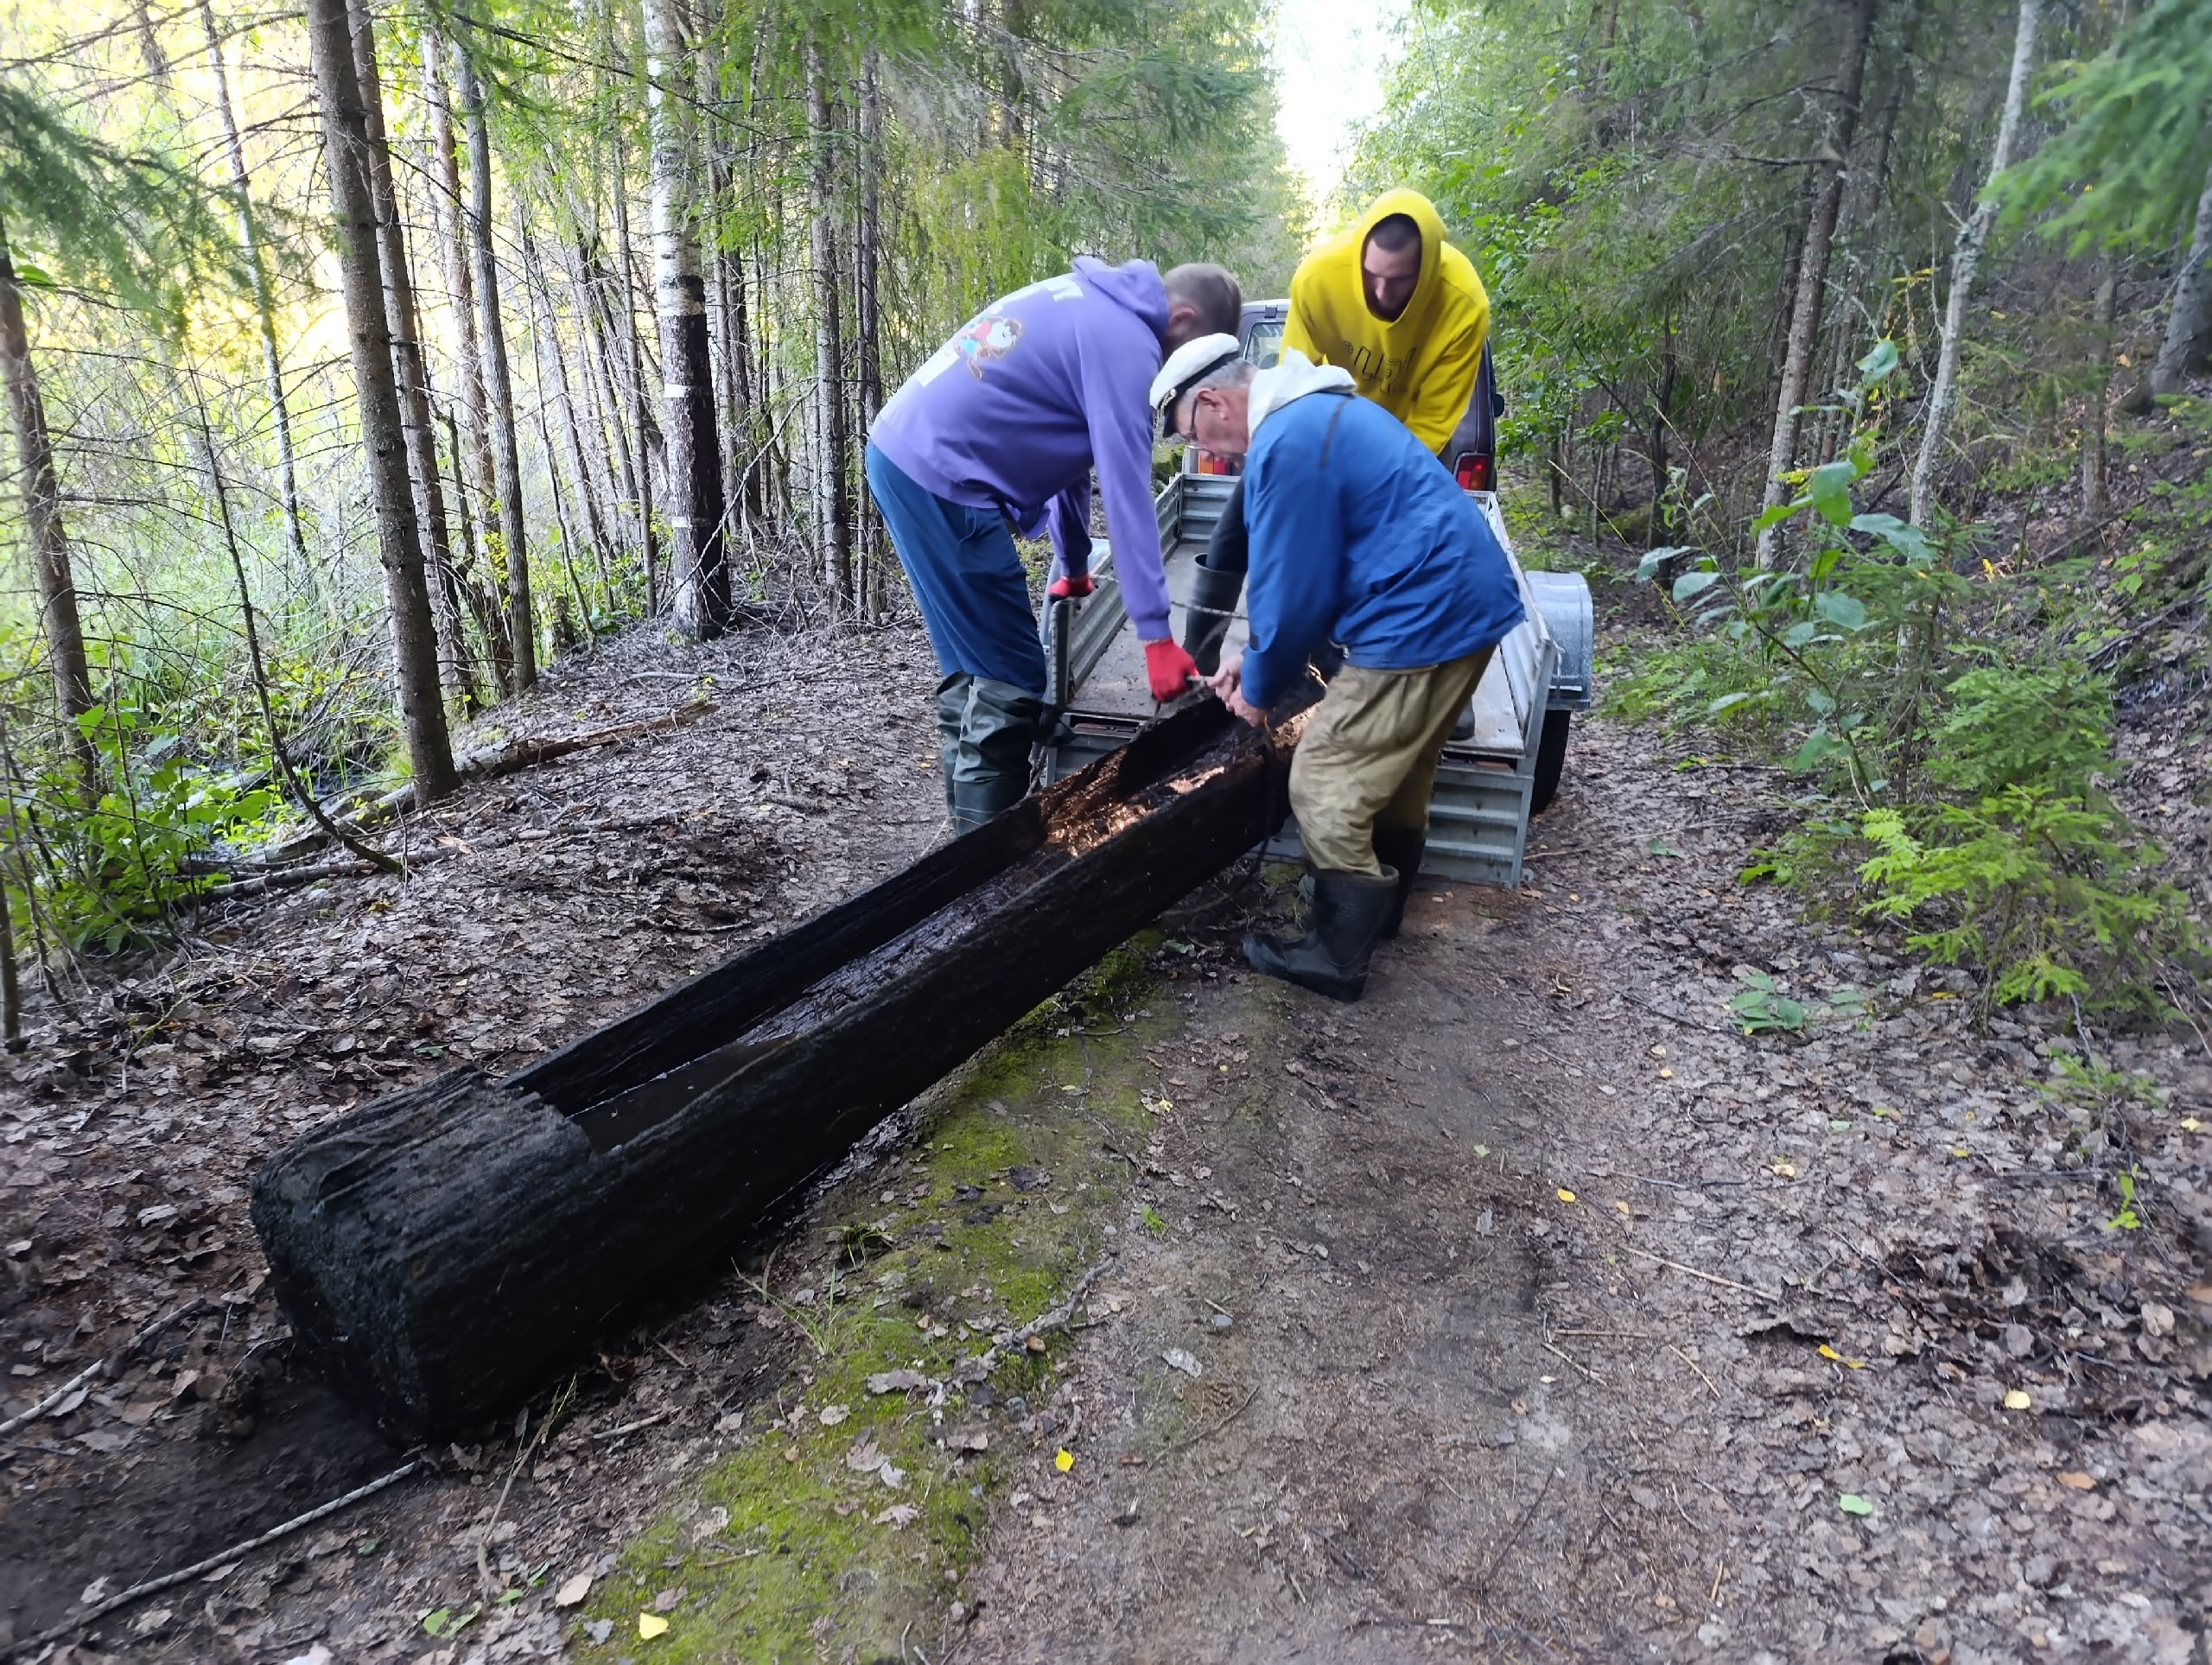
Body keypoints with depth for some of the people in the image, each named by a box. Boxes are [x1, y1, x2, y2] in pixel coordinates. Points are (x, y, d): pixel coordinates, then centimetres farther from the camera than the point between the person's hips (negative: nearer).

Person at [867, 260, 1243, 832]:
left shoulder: (1094, 308, 20)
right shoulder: (1125, 339, -10)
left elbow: (1069, 448, 26)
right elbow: (1126, 490, -17)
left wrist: (1073, 566, 30)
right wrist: (1157, 635, -16)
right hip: (940, 479, -10)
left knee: (975, 670, 17)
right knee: (1009, 685, -5)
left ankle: (973, 832, 27)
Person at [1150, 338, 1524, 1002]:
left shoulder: (1285, 444, -17)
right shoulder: (1316, 412, 17)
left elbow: (1292, 586, -14)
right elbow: (1314, 566, 22)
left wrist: (1261, 687, 2)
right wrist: (1259, 658, 20)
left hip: (1423, 619, -11)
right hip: (1465, 602, 11)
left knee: (1325, 788, -2)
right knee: (1394, 772, 24)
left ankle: (1337, 957, 11)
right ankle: (1379, 909, 41)